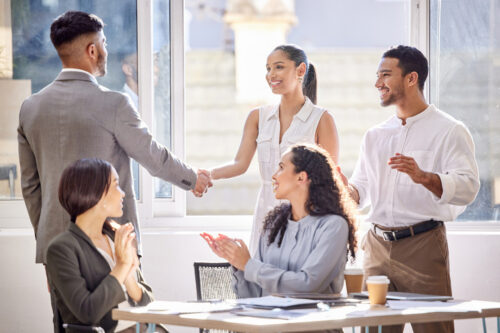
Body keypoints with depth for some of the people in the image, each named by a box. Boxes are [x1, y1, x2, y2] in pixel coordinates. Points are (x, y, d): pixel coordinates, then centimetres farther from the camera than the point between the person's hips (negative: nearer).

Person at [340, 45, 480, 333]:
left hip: (423, 244, -6)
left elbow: (467, 187, -15)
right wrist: (345, 189, -4)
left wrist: (423, 177, -31)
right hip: (378, 244, 6)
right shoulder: (376, 136, 18)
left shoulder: (449, 131, -2)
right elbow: (361, 190, 19)